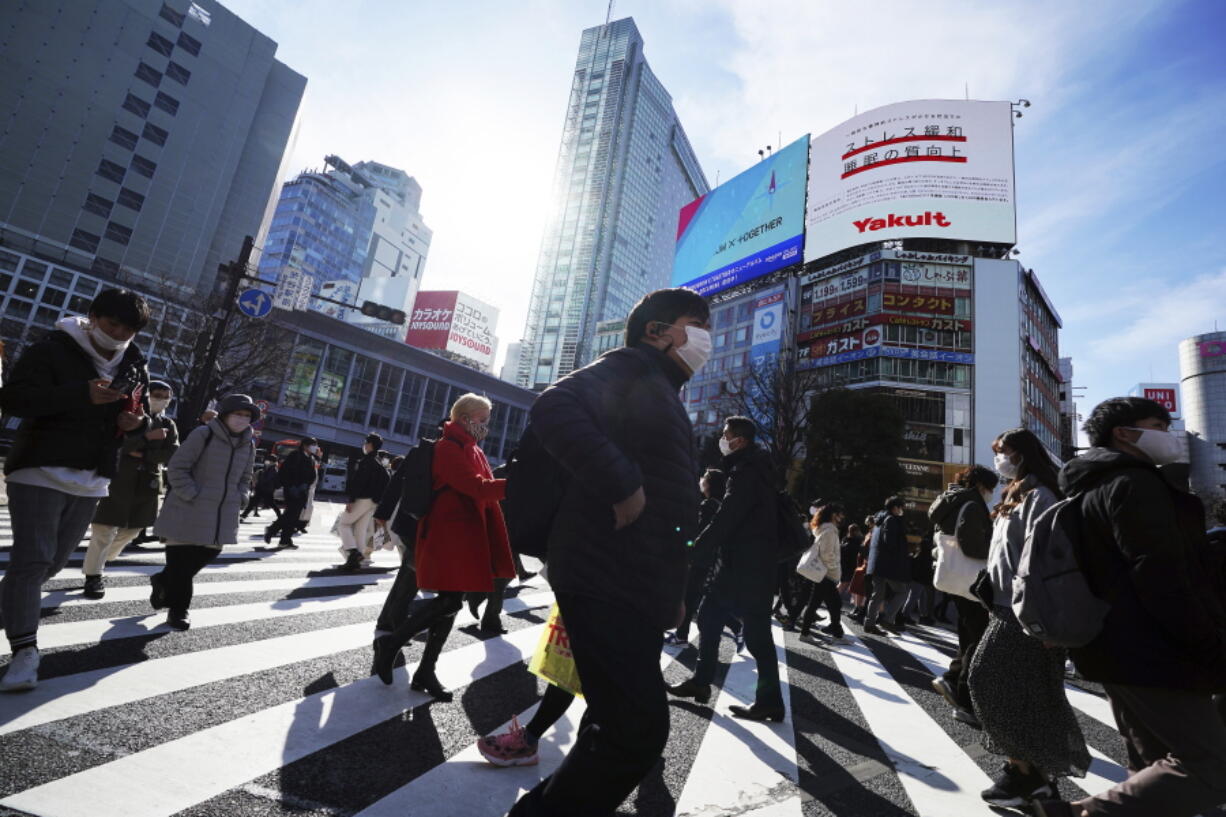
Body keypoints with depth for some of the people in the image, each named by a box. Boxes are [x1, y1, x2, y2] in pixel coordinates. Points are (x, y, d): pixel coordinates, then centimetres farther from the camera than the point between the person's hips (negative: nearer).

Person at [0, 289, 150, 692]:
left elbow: (143, 413, 20)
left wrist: (137, 421, -4)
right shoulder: (52, 349, -7)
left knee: (53, 562, 15)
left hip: (91, 481, 6)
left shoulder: (136, 367, 10)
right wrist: (82, 395, -29)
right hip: (40, 472, -5)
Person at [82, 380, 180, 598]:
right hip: (117, 481, -4)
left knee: (130, 531, 14)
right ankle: (93, 574, 15)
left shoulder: (168, 425, 9)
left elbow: (173, 454, -3)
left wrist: (143, 455, -13)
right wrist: (146, 437, -28)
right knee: (104, 530, -1)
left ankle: (96, 564, 36)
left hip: (147, 484, 4)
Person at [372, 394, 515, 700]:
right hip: (448, 536, -9)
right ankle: (390, 642, 7)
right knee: (450, 600, -12)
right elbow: (477, 488, -23)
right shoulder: (448, 448, -12)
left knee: (451, 601, 9)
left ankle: (427, 671, 19)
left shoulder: (474, 451, 18)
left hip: (467, 536, 9)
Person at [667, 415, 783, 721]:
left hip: (748, 566, -10)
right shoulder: (748, 469, 17)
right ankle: (700, 681, 25)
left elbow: (727, 517, -21)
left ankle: (770, 701, 10)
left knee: (756, 633, -1)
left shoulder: (746, 471, -15)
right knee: (709, 618, 14)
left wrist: (698, 547, -13)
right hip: (738, 563, 10)